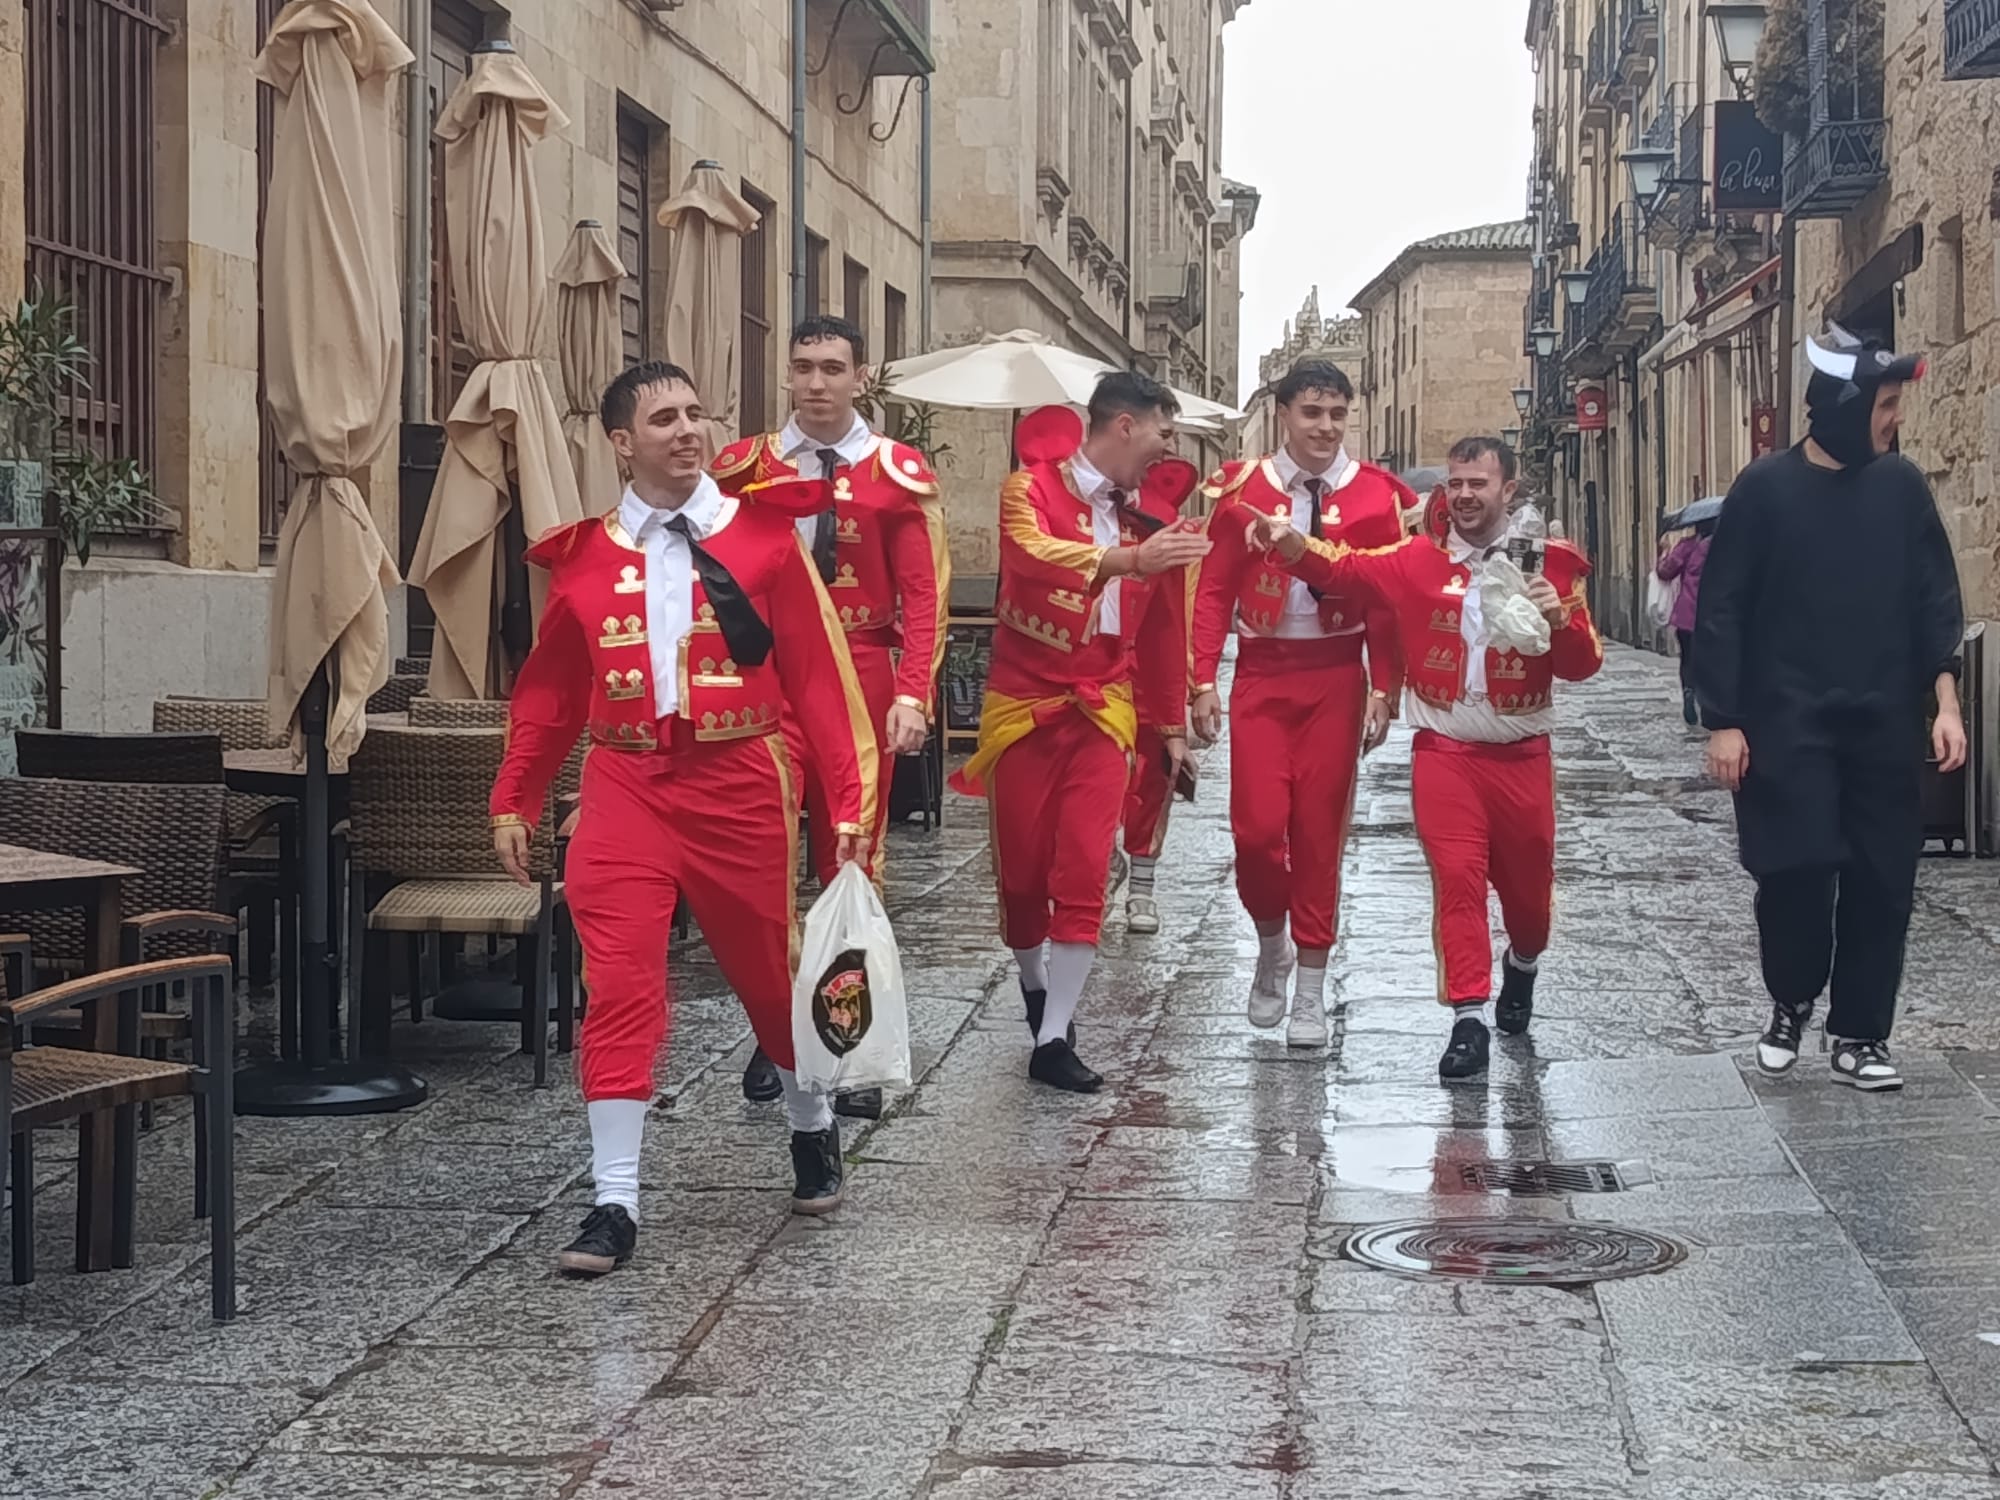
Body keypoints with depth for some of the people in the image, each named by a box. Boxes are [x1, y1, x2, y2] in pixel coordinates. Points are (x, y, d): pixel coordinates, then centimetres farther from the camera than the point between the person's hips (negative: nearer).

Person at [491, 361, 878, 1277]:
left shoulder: (764, 535, -1)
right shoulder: (583, 558, 5)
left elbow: (816, 676, -2)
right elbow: (550, 693, 13)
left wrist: (849, 799, -5)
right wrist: (514, 801, 10)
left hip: (739, 786, -1)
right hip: (626, 788, 1)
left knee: (770, 972, 14)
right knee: (619, 987, -7)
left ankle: (813, 1130, 41)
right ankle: (615, 1202, -1)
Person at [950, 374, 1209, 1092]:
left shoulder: (1148, 515, 7)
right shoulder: (1032, 488, -7)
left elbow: (1164, 629, 16)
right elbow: (1032, 552, -30)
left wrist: (1171, 724, 19)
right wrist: (1129, 559, -45)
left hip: (1103, 709, 3)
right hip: (1023, 703, -3)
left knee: (1083, 872, -8)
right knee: (1020, 867, 6)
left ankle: (1054, 1039, -4)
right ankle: (1035, 983, 35)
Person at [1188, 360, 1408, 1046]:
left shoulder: (1374, 494, 1)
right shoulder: (1243, 488, 1)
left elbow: (1388, 602, 2)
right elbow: (1214, 590, 1)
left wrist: (1384, 691, -3)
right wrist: (1204, 681, -7)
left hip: (1337, 676, 0)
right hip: (1261, 673, 0)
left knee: (1320, 829, 2)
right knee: (1257, 824, -10)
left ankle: (1310, 987, 14)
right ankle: (1272, 943, 20)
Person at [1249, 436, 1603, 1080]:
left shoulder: (1549, 564, -2)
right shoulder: (1418, 560, -2)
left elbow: (1583, 665, -2)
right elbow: (1344, 567, -14)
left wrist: (1560, 619, -23)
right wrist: (1289, 541, -33)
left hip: (1521, 755, 1)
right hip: (1445, 753, -1)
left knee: (1528, 881, 15)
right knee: (1457, 878, -10)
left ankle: (1522, 965, 46)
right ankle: (1468, 1020, -5)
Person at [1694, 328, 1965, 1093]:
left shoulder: (1902, 485, 5)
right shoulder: (1765, 487, -4)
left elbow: (1936, 599, 7)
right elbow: (1721, 611, -3)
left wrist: (1945, 698, -5)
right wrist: (1723, 721, -8)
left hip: (1884, 724, 3)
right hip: (1787, 724, -3)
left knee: (1881, 880, 3)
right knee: (1796, 870, -7)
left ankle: (1858, 1034, 14)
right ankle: (1790, 1004, 19)